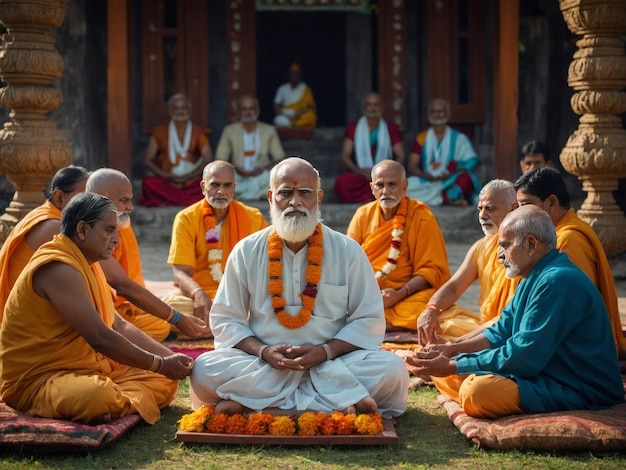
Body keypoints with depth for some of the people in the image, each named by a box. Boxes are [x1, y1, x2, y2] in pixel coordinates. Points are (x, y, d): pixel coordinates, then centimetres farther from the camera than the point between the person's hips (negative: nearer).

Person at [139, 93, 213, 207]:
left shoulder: (198, 132, 10)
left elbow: (208, 158, 0)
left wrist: (190, 176, -15)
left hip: (192, 183, 0)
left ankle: (168, 201, -30)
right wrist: (166, 175, -10)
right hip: (166, 183, 0)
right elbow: (147, 160, 6)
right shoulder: (160, 131, 10)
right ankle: (192, 200, -31)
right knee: (148, 183, -32)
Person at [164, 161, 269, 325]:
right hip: (200, 297, 0)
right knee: (172, 304, -34)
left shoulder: (253, 217, 6)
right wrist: (198, 293, -30)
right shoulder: (186, 218, -1)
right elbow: (181, 272, -8)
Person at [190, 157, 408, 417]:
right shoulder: (247, 251, 4)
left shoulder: (348, 251, 2)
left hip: (331, 362, 1)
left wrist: (326, 351, -14)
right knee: (204, 370, -27)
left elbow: (368, 320, 2)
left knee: (392, 370, -28)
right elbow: (225, 319, 4)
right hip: (262, 364, -1)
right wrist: (262, 351, -14)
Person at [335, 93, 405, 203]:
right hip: (359, 176, 0)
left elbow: (400, 157, 8)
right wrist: (359, 171, -14)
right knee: (341, 182, -35)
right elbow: (345, 158, 5)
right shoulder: (353, 128, 12)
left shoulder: (391, 128, 14)